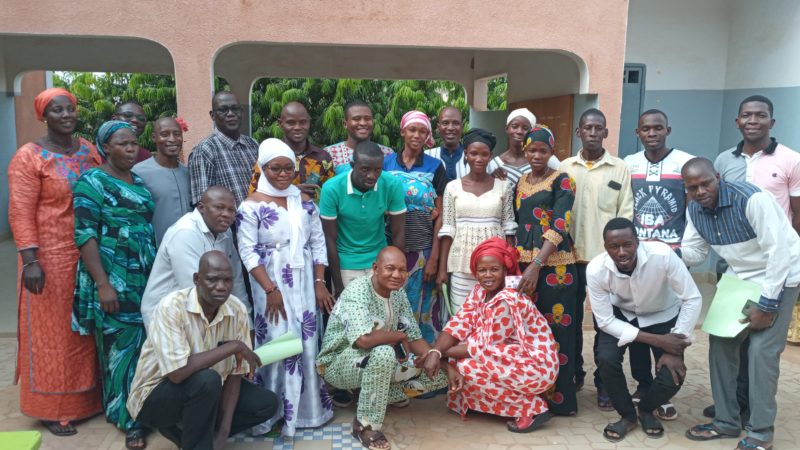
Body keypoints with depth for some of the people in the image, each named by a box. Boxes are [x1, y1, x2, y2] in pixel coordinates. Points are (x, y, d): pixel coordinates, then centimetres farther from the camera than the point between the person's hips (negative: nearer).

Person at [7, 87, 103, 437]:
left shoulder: (89, 149, 8)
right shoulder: (30, 157, -9)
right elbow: (20, 213, -13)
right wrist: (30, 260, -20)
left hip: (89, 255, 5)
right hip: (51, 257, -5)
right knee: (52, 332, 5)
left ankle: (86, 396, 29)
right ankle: (53, 409, 17)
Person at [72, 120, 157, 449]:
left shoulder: (140, 182, 13)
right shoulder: (92, 182, -7)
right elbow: (85, 236, -13)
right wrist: (103, 284, -20)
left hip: (146, 279, 6)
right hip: (113, 281, -6)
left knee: (145, 346, 9)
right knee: (122, 347, 1)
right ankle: (129, 419, 11)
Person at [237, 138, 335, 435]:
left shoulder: (305, 202, 7)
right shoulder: (251, 206, -7)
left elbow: (318, 243, 8)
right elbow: (248, 252, -11)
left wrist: (320, 283, 0)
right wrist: (270, 289, -17)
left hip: (305, 283, 4)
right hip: (272, 285, -4)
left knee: (307, 344, 8)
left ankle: (305, 408, 23)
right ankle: (273, 411, 13)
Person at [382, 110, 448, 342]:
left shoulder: (435, 166, 1)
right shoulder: (386, 163, 4)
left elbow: (440, 215, 0)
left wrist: (434, 257, -6)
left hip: (424, 249, -1)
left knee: (424, 309, 5)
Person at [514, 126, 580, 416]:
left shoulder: (562, 181, -3)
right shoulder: (520, 182, 15)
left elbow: (559, 226, -13)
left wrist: (536, 265, -22)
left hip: (554, 265, -5)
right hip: (523, 263, 5)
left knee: (556, 329, -2)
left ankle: (559, 398, 10)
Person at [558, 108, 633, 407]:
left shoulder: (620, 169, 1)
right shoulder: (564, 168, 5)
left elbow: (625, 215, 0)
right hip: (571, 257, 2)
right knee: (571, 320, 11)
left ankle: (604, 383, 17)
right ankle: (573, 374, 27)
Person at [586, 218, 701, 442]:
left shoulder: (662, 255, -36)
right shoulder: (595, 270, -31)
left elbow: (693, 299, -24)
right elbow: (605, 321, -21)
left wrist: (675, 350, -24)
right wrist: (658, 341, -28)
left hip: (663, 316, 0)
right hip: (621, 315, 0)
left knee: (673, 376, -17)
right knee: (606, 359, -24)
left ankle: (646, 410, 18)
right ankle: (627, 415, 5)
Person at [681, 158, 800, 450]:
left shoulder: (751, 198, -28)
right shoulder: (694, 210, -7)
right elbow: (694, 253, 0)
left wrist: (767, 305, -24)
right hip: (740, 279, 7)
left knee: (762, 350, -12)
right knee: (721, 341, 3)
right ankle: (726, 421, 16)